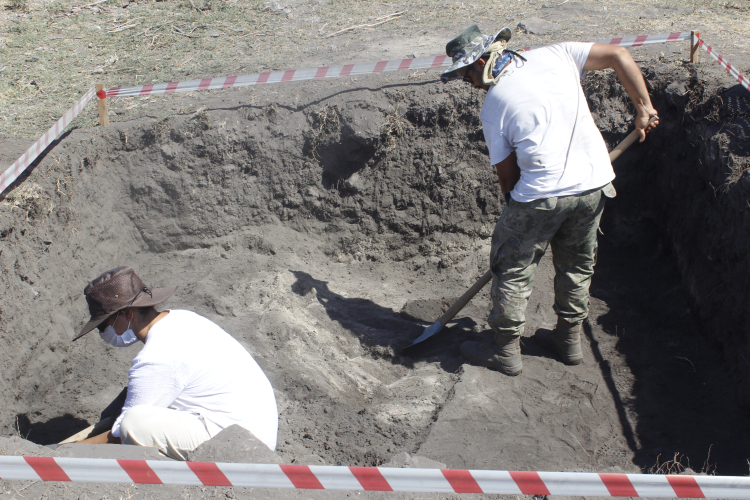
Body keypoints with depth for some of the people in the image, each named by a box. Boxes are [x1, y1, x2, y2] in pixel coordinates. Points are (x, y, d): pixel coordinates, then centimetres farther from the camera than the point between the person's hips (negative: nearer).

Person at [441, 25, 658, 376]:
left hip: (542, 195, -5)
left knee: (512, 270, 12)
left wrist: (517, 204, 16)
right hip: (595, 185, 5)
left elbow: (506, 173, 0)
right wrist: (643, 108, 9)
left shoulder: (493, 105, -3)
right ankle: (569, 340, 36)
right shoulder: (556, 55, 6)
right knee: (577, 264, 22)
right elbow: (619, 56, 5)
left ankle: (506, 351, 21)